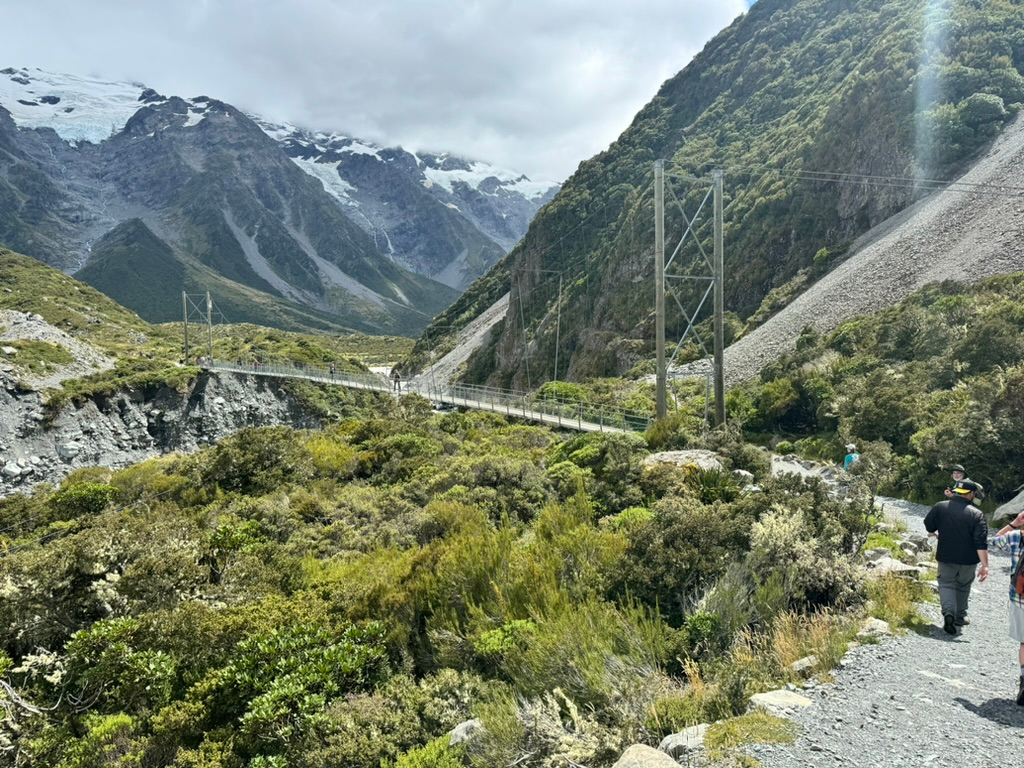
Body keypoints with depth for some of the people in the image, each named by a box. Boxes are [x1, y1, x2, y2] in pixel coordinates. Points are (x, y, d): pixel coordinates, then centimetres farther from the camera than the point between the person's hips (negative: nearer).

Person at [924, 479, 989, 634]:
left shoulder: (940, 507, -7)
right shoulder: (976, 514, -14)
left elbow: (929, 527, 5)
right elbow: (981, 543, -19)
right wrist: (985, 565, -20)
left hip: (945, 557, 1)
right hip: (968, 560, -1)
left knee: (946, 584, 9)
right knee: (963, 587, 18)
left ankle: (948, 612, -14)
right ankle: (960, 616, 29)